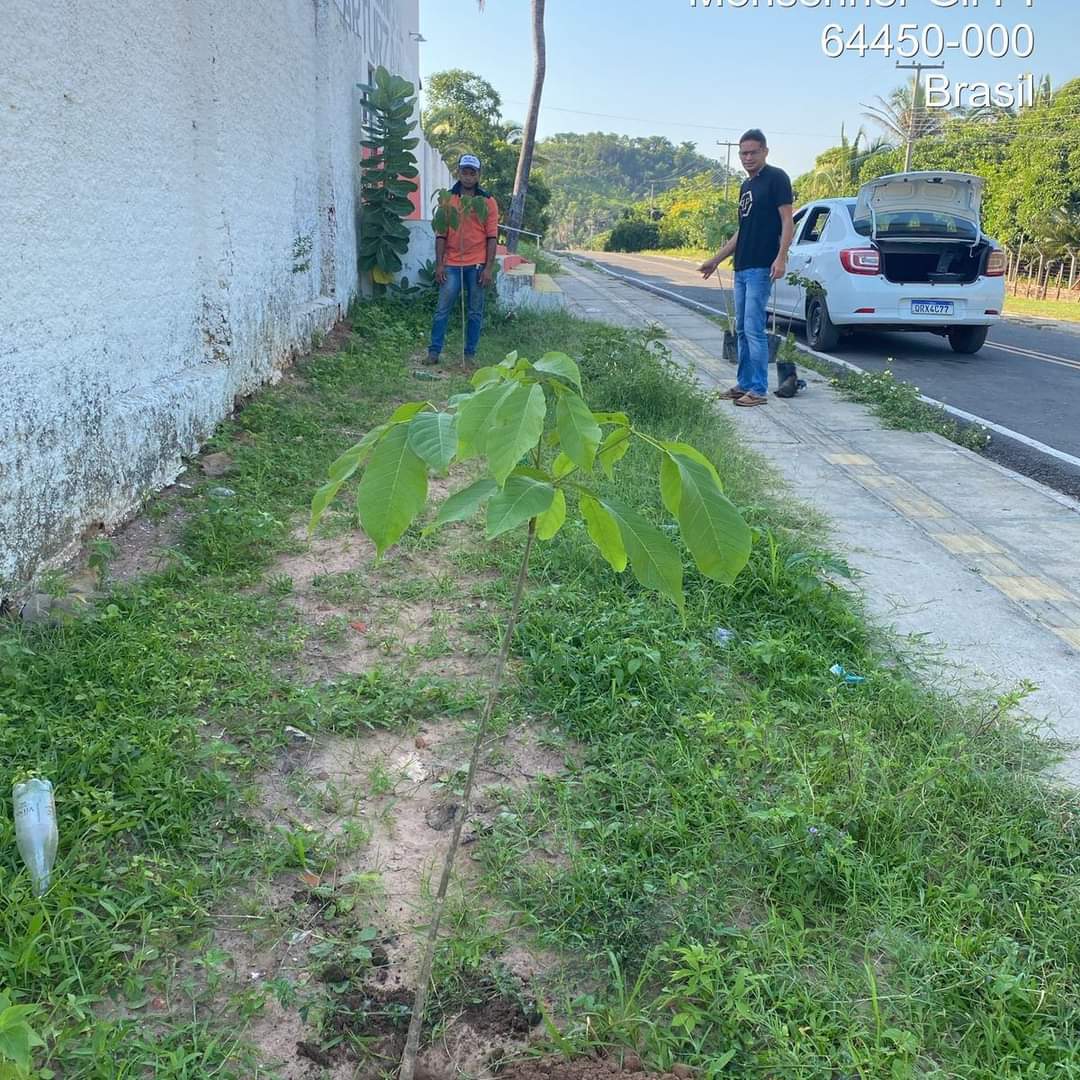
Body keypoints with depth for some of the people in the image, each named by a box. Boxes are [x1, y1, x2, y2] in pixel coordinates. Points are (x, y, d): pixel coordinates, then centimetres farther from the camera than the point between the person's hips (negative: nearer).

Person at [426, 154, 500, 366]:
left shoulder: (488, 202, 3)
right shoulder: (447, 199, 6)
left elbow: (491, 237, 1)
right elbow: (441, 235, 5)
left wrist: (488, 268, -7)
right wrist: (439, 264, -2)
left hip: (476, 265, 0)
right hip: (451, 264, 1)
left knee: (475, 313, 5)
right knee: (443, 310, 0)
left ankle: (470, 354, 13)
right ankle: (434, 351, 7)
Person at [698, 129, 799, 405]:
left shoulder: (776, 178, -4)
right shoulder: (746, 185, 20)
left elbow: (787, 221, -10)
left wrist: (781, 258, -22)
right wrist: (716, 260, 27)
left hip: (761, 268, -9)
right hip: (741, 268, 9)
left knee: (754, 329, -11)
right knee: (742, 330, 11)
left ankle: (758, 390, -8)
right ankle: (744, 385, 18)